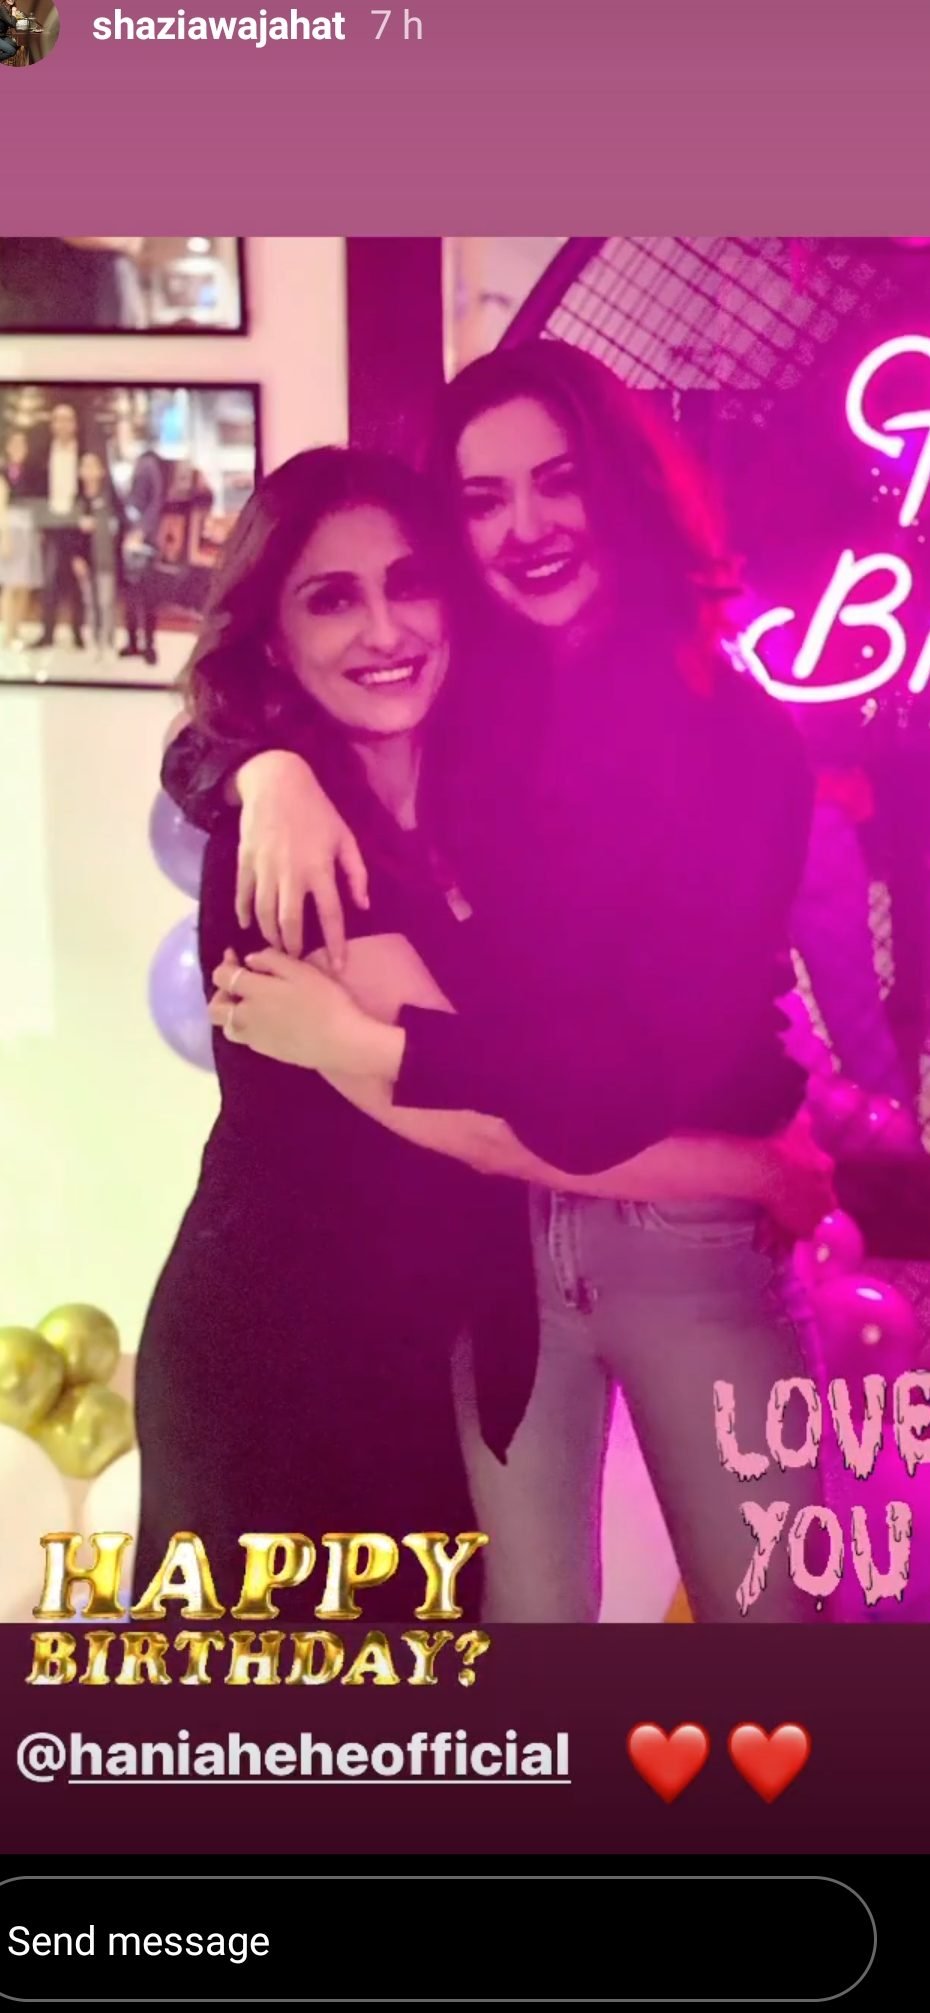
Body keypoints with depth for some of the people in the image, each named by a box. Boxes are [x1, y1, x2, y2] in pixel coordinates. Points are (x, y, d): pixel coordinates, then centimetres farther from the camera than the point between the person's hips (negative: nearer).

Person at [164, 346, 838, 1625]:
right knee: (527, 1608, 8)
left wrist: (358, 1045, -21)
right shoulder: (458, 713, 2)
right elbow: (198, 747, 6)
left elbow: (666, 1048, -16)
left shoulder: (739, 737, -7)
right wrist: (272, 771, -19)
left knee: (769, 1602, 10)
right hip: (489, 1234, 2)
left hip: (690, 1237, -1)